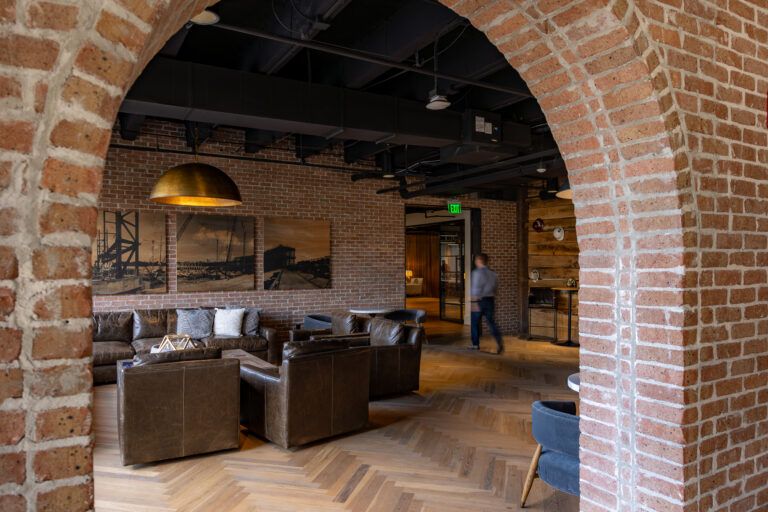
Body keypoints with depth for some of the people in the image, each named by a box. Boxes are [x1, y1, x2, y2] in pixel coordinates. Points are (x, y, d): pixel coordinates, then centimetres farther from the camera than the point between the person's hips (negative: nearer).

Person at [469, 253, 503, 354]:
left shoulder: (477, 272, -11)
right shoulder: (493, 273, 11)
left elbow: (476, 289, -18)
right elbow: (496, 289, 17)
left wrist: (475, 302, -17)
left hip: (480, 300, -6)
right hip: (490, 300, 6)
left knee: (475, 323, 10)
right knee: (491, 322, 4)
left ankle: (476, 345, 20)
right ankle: (500, 343, -13)